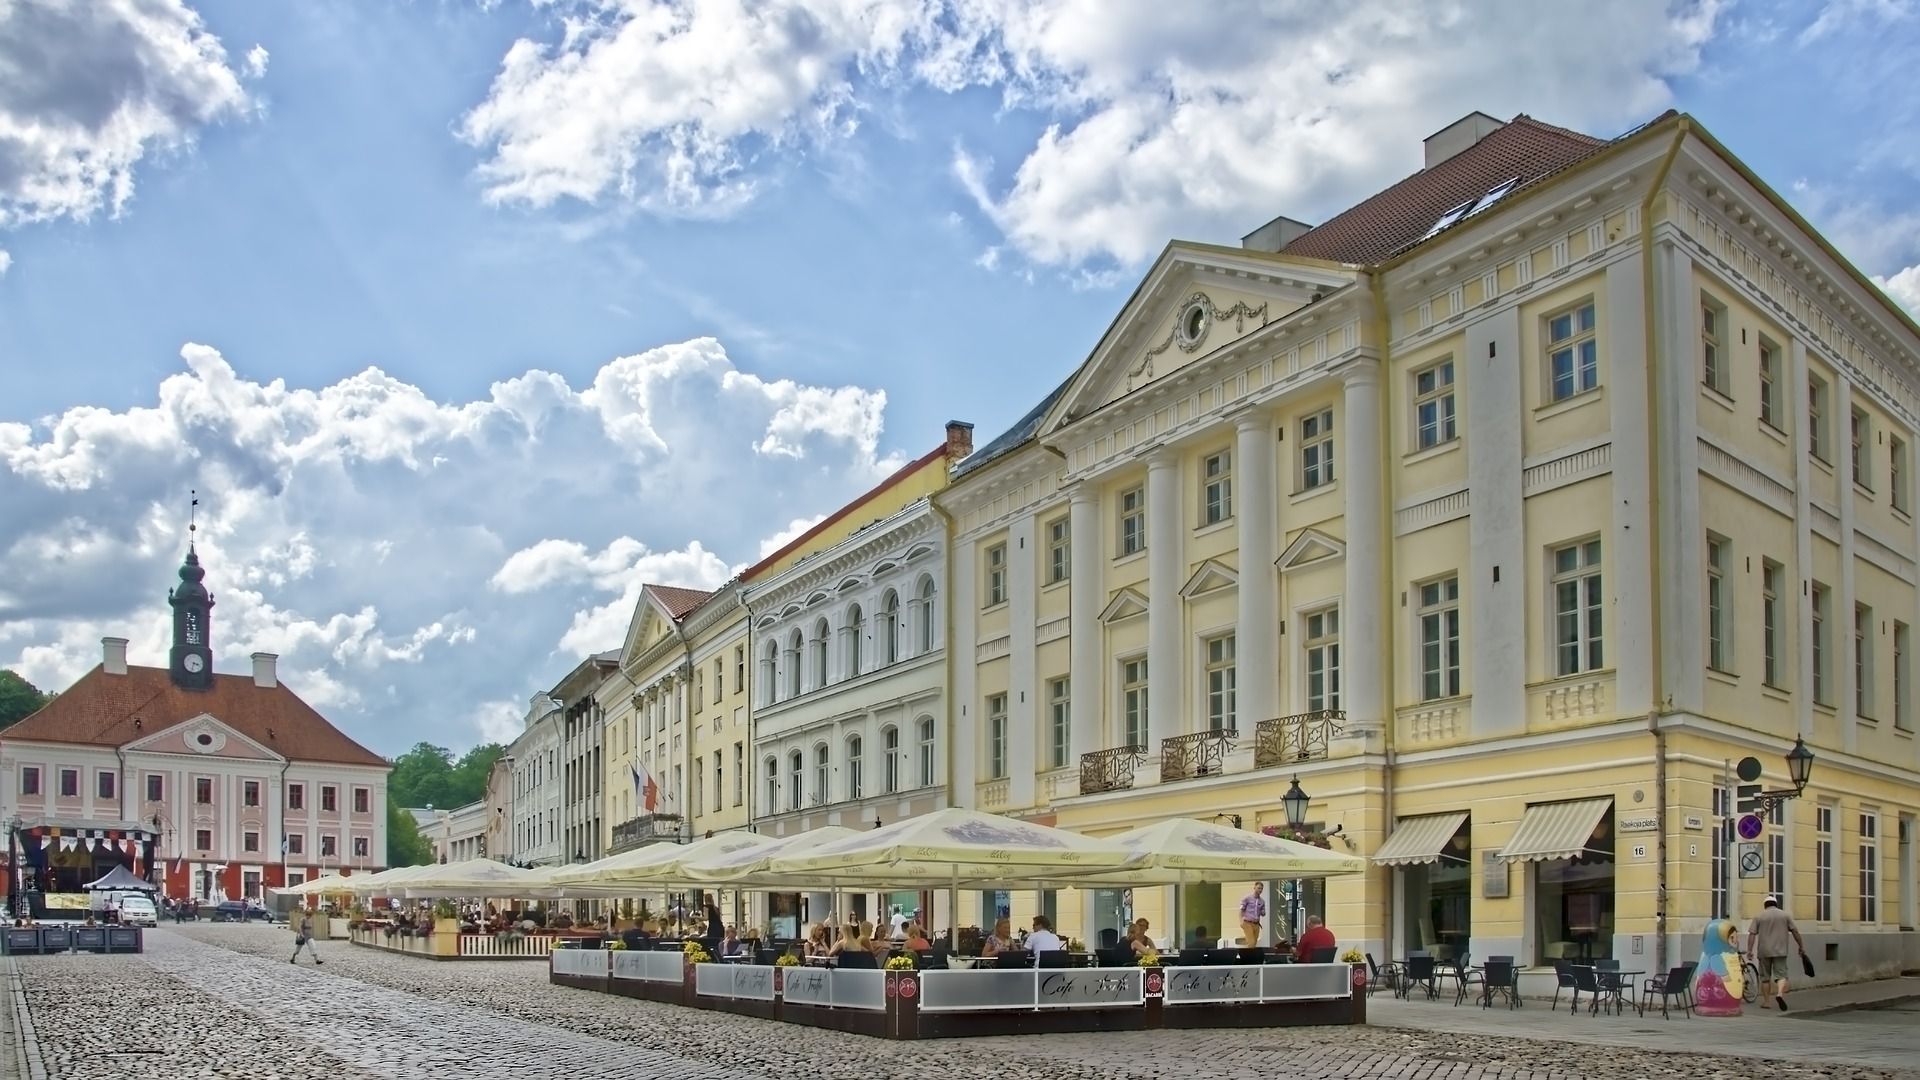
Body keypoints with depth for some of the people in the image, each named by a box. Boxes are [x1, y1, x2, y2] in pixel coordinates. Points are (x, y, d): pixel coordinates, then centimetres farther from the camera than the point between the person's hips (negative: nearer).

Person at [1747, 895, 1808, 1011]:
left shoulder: (1759, 917, 5)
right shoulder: (1785, 915, 7)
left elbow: (1752, 934, -2)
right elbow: (1795, 932, 3)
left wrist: (1749, 950, -3)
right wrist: (1801, 946, 11)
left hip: (1764, 952, 1)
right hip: (1780, 951, -1)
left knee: (1765, 977, 10)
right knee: (1781, 975, 0)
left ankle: (1765, 1001, 13)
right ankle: (1780, 994, -25)